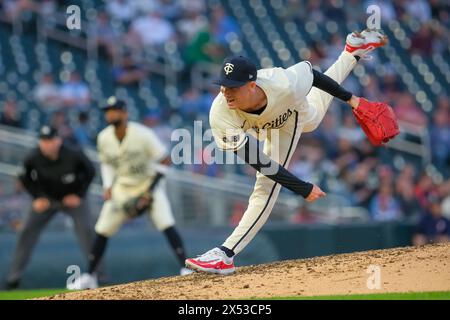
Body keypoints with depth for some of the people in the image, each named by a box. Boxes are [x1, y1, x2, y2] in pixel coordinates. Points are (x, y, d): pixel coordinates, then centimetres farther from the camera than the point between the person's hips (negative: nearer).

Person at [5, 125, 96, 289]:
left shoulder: (73, 156, -27)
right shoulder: (33, 158, -22)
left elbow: (90, 171, -8)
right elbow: (25, 178, 0)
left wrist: (79, 195, -10)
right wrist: (37, 196, -9)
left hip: (73, 198, -2)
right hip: (46, 199, 2)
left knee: (86, 231, -16)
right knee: (28, 231, -7)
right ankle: (14, 275, 0)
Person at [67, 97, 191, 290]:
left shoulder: (142, 134, -23)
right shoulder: (104, 138, -9)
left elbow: (165, 161, -19)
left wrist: (151, 187, -25)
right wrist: (108, 186, -4)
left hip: (148, 183, -4)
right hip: (121, 187, 4)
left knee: (166, 224, -23)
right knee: (102, 230, 3)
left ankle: (186, 269, -20)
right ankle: (90, 276, 17)